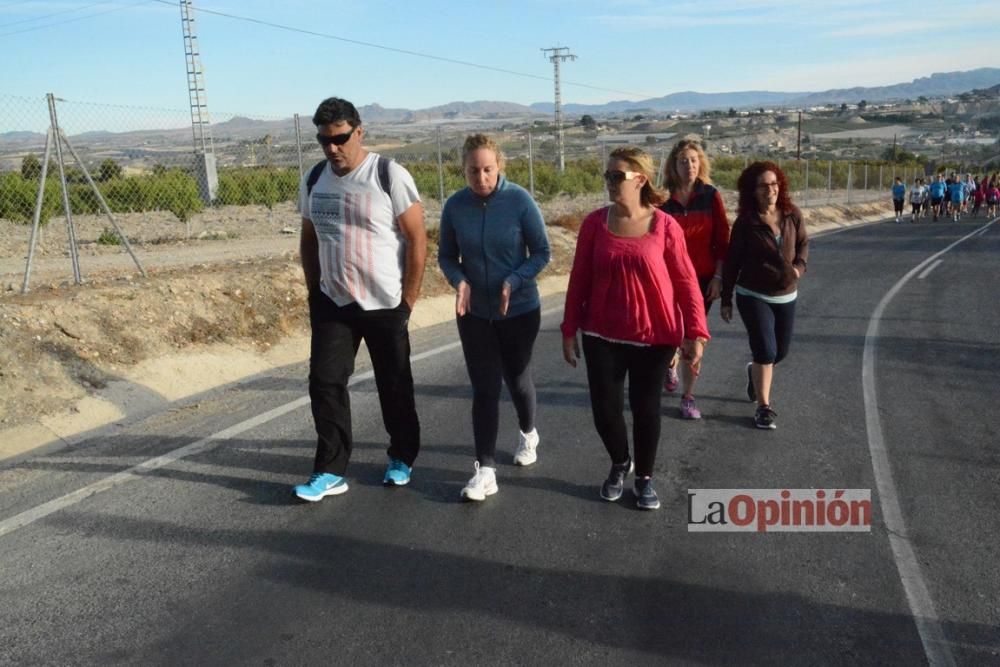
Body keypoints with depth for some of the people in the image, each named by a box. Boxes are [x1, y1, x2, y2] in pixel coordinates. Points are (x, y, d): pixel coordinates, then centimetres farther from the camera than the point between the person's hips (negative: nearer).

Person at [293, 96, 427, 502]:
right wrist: (314, 291, 8)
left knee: (395, 386, 9)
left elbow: (417, 239, -10)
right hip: (332, 304, 4)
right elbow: (309, 240, 15)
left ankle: (403, 458, 29)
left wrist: (408, 300, -11)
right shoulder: (313, 181, 4)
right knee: (325, 383, 0)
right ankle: (330, 472, 10)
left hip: (385, 305, -4)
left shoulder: (390, 176, -11)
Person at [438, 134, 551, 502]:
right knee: (484, 388, 0)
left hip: (520, 310, -1)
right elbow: (446, 256, 2)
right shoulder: (455, 206, -8)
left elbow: (541, 252, -8)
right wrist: (459, 281, -19)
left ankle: (528, 434, 45)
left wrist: (514, 281, -24)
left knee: (516, 378, 16)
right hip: (474, 313, 1)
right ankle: (485, 470, 4)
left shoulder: (520, 200, -14)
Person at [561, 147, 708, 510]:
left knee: (645, 407, 8)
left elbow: (685, 282, -5)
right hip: (602, 335, 2)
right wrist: (569, 330, 2)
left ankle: (644, 477, 31)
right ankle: (619, 464, 35)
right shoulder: (595, 223, -3)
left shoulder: (665, 226, -9)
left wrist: (695, 333, -10)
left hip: (653, 336, -1)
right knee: (604, 408, 4)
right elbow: (579, 279, 2)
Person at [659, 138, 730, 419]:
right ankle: (671, 363, 46)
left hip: (703, 278, 0)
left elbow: (722, 239, 0)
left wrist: (718, 277, -5)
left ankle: (688, 397, 13)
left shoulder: (711, 196, -2)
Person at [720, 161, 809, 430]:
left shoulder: (792, 214, -4)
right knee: (766, 351, -10)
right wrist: (726, 300, -4)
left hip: (786, 296, 4)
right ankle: (763, 407, 4)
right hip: (753, 296, -4)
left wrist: (800, 266, -11)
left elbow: (804, 243, 11)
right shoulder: (745, 222, -12)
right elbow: (732, 261, -6)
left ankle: (754, 371, 46)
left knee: (781, 352, 14)